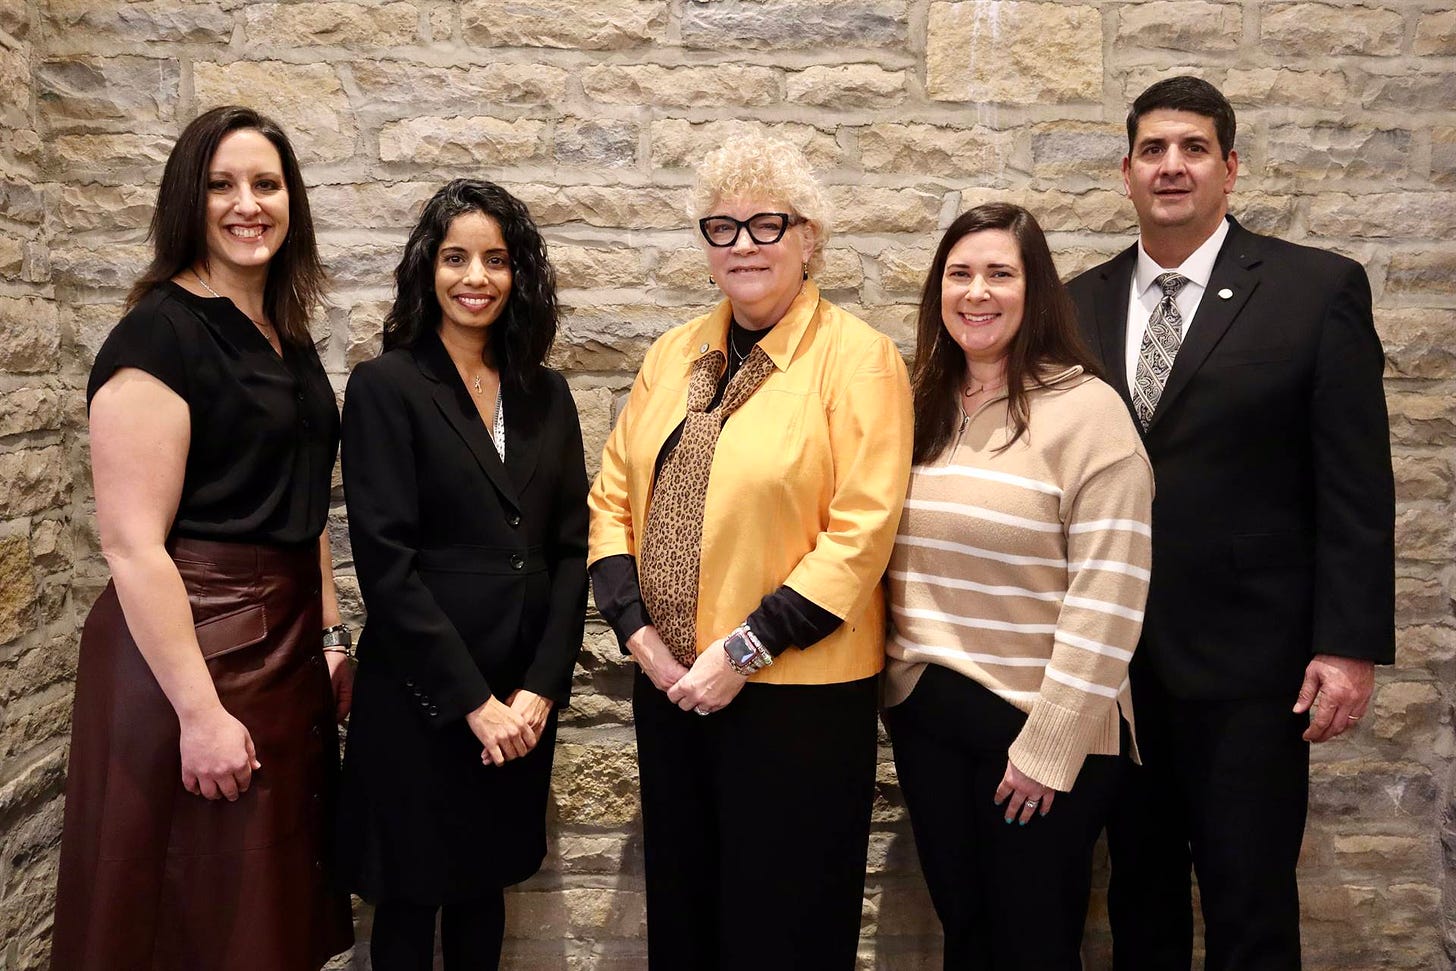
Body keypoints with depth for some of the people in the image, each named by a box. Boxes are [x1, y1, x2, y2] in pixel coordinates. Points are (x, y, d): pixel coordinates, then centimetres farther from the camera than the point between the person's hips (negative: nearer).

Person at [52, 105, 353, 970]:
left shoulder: (288, 338, 10)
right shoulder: (159, 333, -14)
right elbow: (132, 543, -19)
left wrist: (330, 636, 14)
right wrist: (200, 711, -20)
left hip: (288, 642, 8)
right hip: (191, 646, -7)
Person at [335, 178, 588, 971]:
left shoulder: (546, 393, 6)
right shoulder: (384, 387, -8)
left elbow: (573, 548, 4)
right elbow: (386, 563, -14)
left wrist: (540, 689, -6)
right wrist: (472, 703, -15)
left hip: (522, 704, 4)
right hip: (419, 701, -4)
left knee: (485, 889, 19)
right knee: (410, 901, 12)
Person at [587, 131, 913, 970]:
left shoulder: (858, 358, -9)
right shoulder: (673, 355, 9)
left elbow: (860, 532, -16)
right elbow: (613, 498, 9)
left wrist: (744, 650, -17)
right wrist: (638, 630, -4)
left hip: (798, 693, -5)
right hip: (669, 684, 6)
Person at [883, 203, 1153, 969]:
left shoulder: (1086, 409, -11)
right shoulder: (920, 407, 7)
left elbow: (1107, 595, -15)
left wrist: (1049, 744, -15)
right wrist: (899, 687, 6)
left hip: (1037, 727, -5)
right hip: (924, 716, 5)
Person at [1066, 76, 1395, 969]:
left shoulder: (1319, 288, -3)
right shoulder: (1084, 302, 7)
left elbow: (1357, 486, -5)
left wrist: (1351, 645, -9)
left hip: (1246, 659, -3)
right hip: (1112, 659, 4)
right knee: (1138, 896, 16)